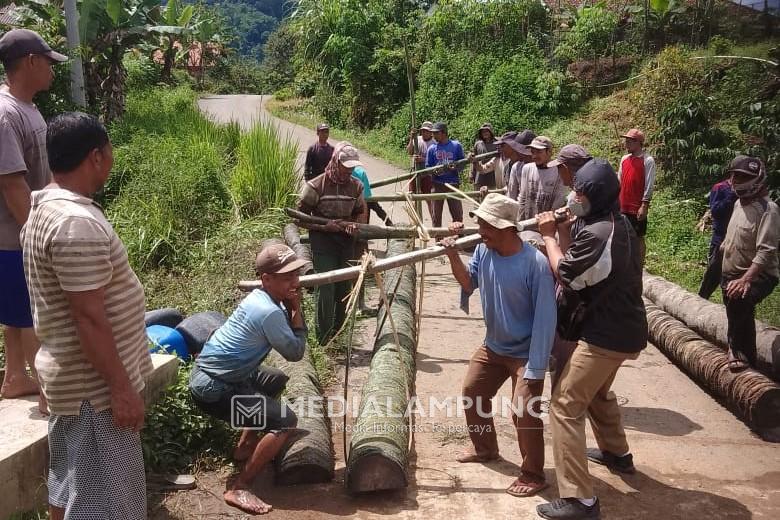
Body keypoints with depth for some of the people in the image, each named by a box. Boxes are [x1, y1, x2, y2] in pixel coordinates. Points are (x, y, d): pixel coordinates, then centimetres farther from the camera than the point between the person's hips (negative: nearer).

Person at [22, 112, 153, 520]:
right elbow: (89, 319, -26)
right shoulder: (77, 224, -26)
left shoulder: (46, 207, 7)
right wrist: (121, 388, -20)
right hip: (93, 386, -10)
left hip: (72, 376, 10)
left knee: (69, 485, 22)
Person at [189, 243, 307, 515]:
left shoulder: (260, 298, 5)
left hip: (218, 371, 10)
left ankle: (245, 446, 36)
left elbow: (289, 333, 12)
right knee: (286, 421, -16)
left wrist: (293, 308, -5)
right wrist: (296, 309, -8)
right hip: (212, 388, -10)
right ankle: (239, 488, -11)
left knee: (277, 381, 30)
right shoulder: (269, 312, -24)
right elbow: (296, 352, -12)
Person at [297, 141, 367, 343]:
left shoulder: (356, 186, 3)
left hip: (347, 241, 5)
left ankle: (339, 331, 28)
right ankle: (324, 336, 4)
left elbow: (361, 212, 16)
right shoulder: (316, 186, -10)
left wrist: (355, 224, -8)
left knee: (345, 286, 11)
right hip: (323, 241, -5)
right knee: (326, 287, -8)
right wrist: (324, 226, -19)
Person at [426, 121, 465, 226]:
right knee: (436, 215, 7)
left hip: (453, 183, -1)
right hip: (437, 184, 1)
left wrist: (455, 168, -17)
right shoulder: (432, 148, 5)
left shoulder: (456, 145, 2)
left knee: (457, 214, 3)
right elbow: (428, 167, 5)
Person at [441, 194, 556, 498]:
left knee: (524, 412, -11)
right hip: (493, 345, 8)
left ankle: (533, 475, 12)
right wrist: (453, 255, -14)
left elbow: (545, 317, -26)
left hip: (525, 352, -7)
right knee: (472, 392, 18)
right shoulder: (483, 250, -11)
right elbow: (469, 283, 4)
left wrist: (535, 368, -25)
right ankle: (485, 448, 42)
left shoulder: (535, 264, -29)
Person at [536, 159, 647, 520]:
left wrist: (549, 236, -4)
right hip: (622, 328, 11)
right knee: (597, 392, 31)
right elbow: (577, 262, 10)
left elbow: (565, 275, -15)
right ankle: (617, 453, 50)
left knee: (565, 406, -9)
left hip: (607, 334, -11)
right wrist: (563, 229, -1)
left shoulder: (598, 234, -26)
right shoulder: (616, 223, 7)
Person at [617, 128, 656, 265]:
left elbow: (649, 185, -13)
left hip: (638, 208, -6)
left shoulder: (648, 161, -10)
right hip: (623, 207, 6)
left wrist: (644, 206, -17)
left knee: (639, 238, 3)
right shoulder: (624, 159, 9)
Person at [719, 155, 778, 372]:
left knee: (739, 299, -35)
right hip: (732, 274, 9)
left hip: (758, 276, -9)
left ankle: (737, 350, -18)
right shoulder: (739, 203, 10)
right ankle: (747, 358, 36)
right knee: (741, 316, 18)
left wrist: (745, 279, -35)